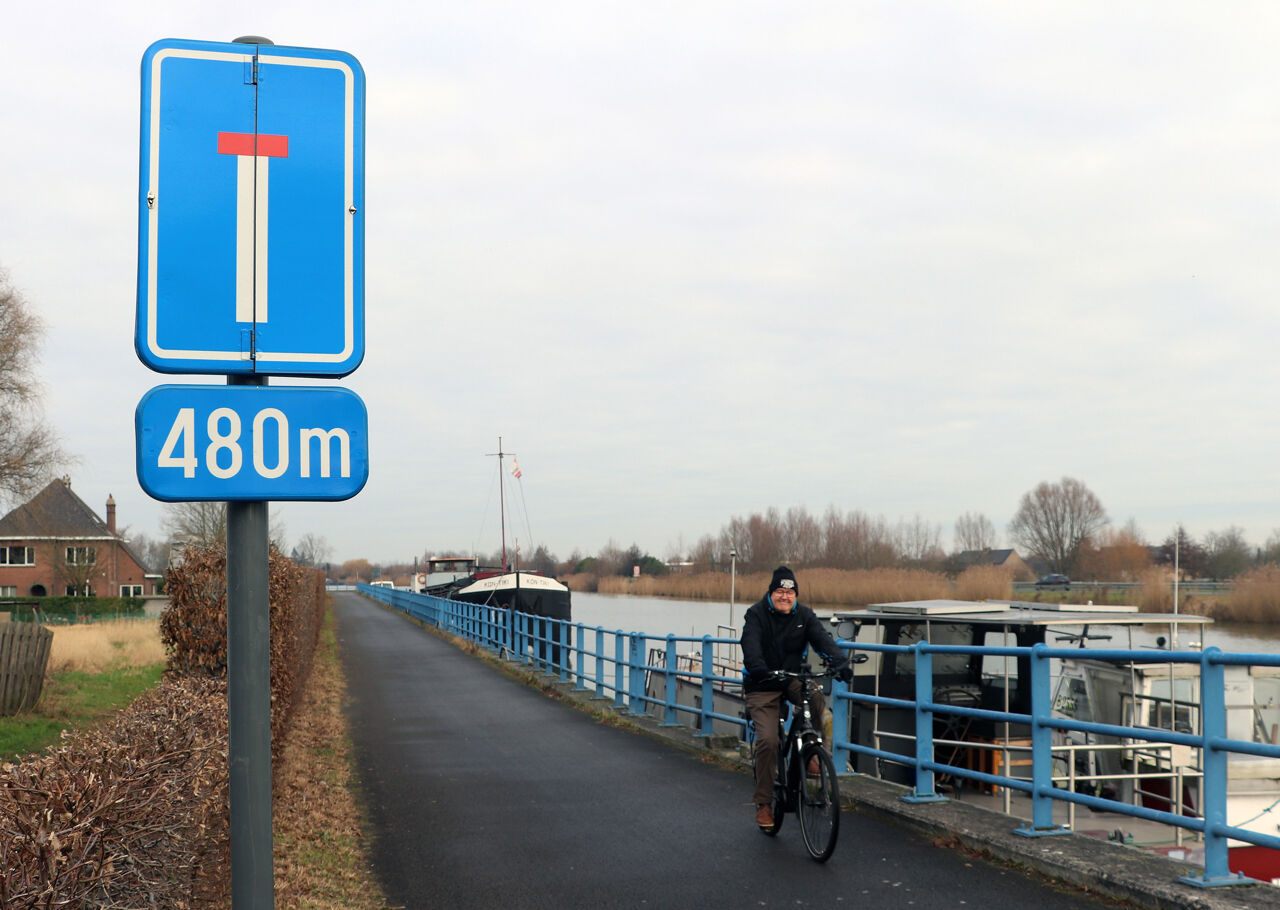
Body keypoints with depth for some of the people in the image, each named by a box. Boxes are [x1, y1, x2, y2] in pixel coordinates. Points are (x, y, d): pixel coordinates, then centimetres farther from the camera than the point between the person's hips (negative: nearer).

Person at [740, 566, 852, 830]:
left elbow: (823, 639, -17)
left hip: (792, 679, 2)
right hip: (762, 687, -2)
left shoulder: (804, 616, -2)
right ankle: (763, 803, -2)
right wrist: (760, 670, -47)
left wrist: (840, 662, -37)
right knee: (768, 740, -15)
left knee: (816, 698, -31)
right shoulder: (756, 614, -10)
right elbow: (750, 645, -26)